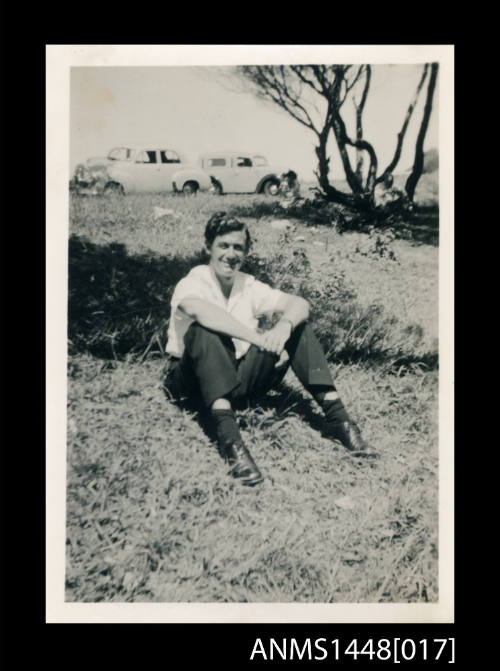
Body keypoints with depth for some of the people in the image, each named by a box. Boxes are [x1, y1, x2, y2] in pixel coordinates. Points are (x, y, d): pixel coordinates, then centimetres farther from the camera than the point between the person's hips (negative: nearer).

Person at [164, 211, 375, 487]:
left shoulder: (249, 286, 5)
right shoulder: (192, 282, -11)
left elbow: (299, 303, -6)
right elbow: (197, 309, -36)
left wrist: (284, 326, -30)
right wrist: (258, 338, -42)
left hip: (241, 381, 5)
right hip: (195, 381, -5)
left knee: (298, 327, -7)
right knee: (203, 331, -35)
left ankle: (335, 414, -19)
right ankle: (227, 434, -49)